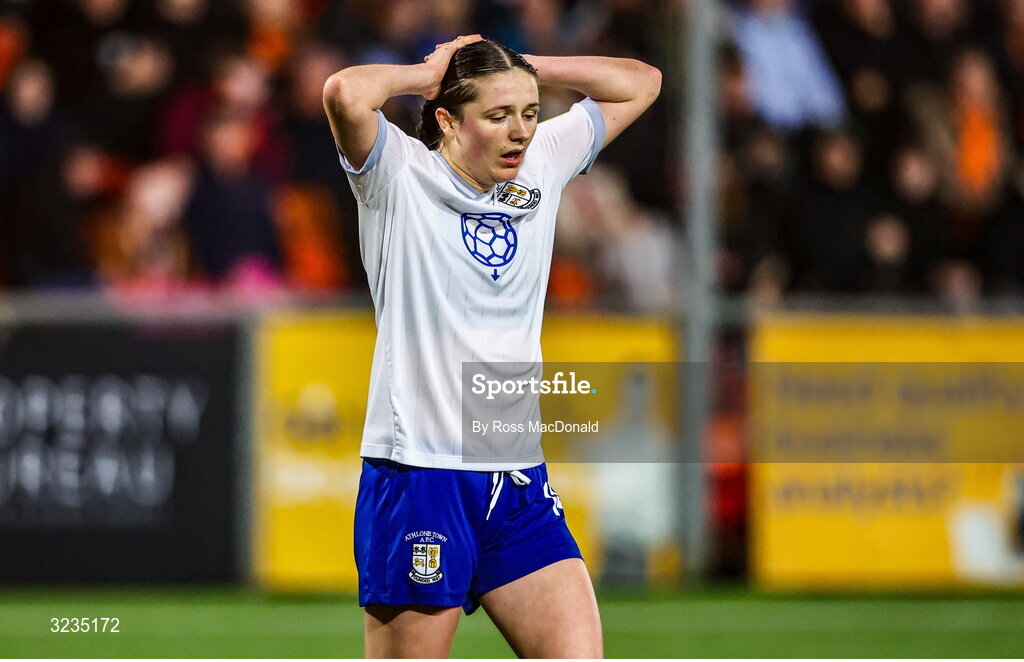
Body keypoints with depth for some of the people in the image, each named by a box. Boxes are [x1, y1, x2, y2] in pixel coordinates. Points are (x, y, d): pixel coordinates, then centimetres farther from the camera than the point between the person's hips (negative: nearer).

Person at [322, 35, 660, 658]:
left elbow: (640, 82, 18)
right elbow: (346, 94, -26)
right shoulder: (401, 179, -6)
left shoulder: (542, 166, 11)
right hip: (418, 477, -6)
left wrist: (521, 68, 8)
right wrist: (426, 73, -7)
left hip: (520, 484, 6)